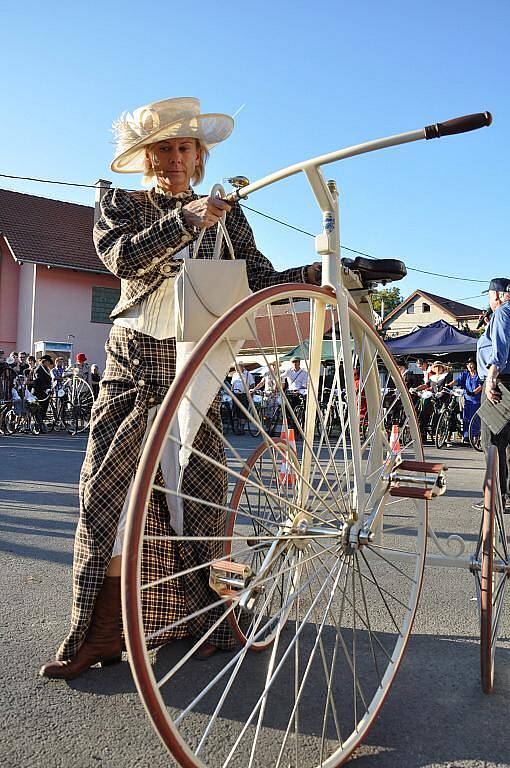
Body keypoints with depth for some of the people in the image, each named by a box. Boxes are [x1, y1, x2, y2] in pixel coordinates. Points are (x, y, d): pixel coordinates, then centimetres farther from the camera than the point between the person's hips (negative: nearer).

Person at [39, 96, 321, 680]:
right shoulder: (122, 205, 10)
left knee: (197, 490, -1)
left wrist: (322, 269, -13)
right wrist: (186, 220, -23)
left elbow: (261, 281, 2)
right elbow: (121, 256, -12)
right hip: (131, 364, 1)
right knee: (106, 486, -4)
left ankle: (198, 616, 16)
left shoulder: (225, 214, 11)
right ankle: (100, 630, 6)